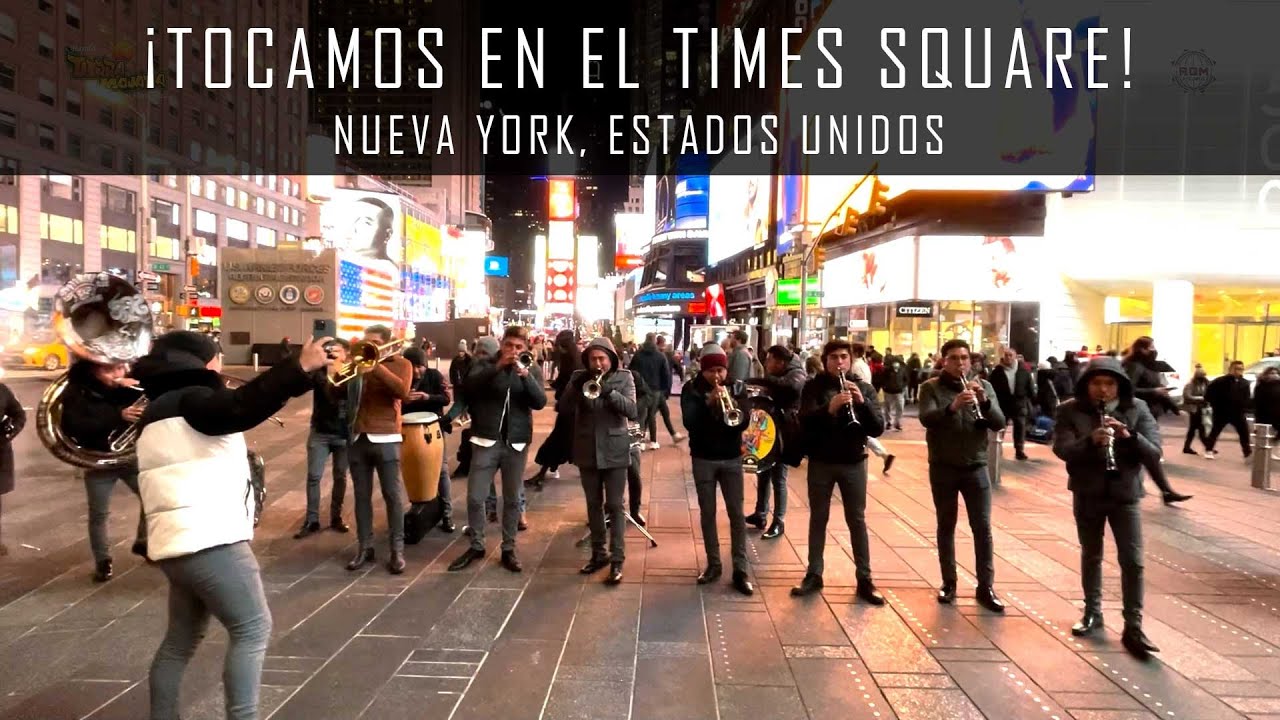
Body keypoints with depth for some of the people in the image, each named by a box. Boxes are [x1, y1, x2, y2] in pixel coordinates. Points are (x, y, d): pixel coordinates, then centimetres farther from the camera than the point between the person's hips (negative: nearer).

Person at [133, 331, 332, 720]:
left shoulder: (168, 407, 22)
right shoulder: (188, 400, -10)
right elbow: (241, 407, -29)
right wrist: (299, 366, -33)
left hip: (183, 541, 11)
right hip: (207, 540, -10)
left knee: (181, 639, 18)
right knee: (252, 630, -5)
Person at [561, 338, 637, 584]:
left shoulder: (624, 377, -4)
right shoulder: (579, 378, 1)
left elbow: (632, 411, -15)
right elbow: (562, 409, -5)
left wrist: (609, 391, -28)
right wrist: (575, 388, -21)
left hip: (614, 451, -3)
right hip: (587, 451, 3)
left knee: (615, 506, 0)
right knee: (593, 504, 13)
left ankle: (617, 560, 7)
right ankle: (598, 553, 27)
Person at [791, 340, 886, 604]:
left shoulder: (864, 387, 1)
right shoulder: (814, 386, -2)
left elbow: (877, 429, -6)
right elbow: (805, 421, -17)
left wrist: (862, 401, -22)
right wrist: (829, 407, -34)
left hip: (853, 462, 1)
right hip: (820, 462, -1)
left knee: (857, 520, 6)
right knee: (818, 518, 8)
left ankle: (865, 579, 15)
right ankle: (814, 575, 18)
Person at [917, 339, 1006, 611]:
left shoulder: (983, 386, 4)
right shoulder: (931, 387, -3)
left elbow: (999, 424, -5)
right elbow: (926, 418, -20)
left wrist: (984, 401, -23)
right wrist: (952, 407, -38)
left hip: (976, 467, 2)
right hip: (942, 468, -1)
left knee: (982, 527, 2)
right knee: (946, 526, 8)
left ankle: (986, 587, 11)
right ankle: (948, 582, 19)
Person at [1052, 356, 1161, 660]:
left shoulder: (1137, 409, -4)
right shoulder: (1070, 410, -6)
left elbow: (1154, 454, -9)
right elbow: (1061, 449, -17)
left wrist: (1129, 435, -28)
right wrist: (1090, 440, -34)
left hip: (1125, 495, 0)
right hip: (1087, 494, 0)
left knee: (1132, 560, -2)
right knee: (1091, 556, 14)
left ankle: (1133, 628, 8)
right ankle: (1092, 612, 30)